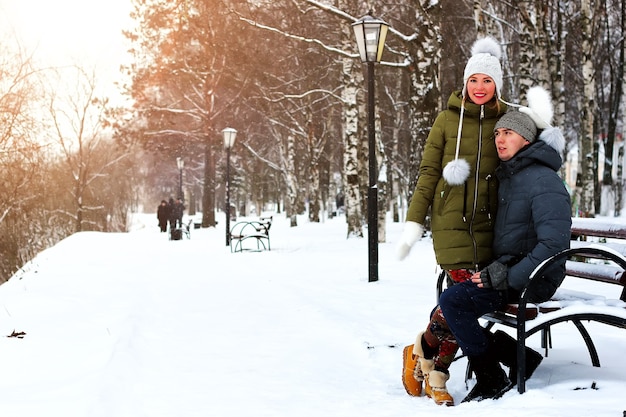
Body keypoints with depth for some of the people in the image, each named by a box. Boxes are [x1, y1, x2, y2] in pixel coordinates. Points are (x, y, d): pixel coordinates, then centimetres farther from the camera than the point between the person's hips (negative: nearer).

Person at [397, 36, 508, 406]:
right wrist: (413, 224, 1)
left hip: (487, 223, 2)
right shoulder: (449, 119, 4)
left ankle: (434, 374, 12)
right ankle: (421, 353, 9)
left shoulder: (507, 121, 9)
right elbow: (428, 174, 5)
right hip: (451, 220, -2)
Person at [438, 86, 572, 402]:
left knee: (453, 301, -20)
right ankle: (517, 353, 8)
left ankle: (492, 381, -8)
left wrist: (509, 278, -24)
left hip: (532, 280, -10)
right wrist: (498, 267, 10)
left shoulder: (543, 181, -17)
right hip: (508, 269, 10)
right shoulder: (508, 177, 14)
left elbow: (554, 244, -25)